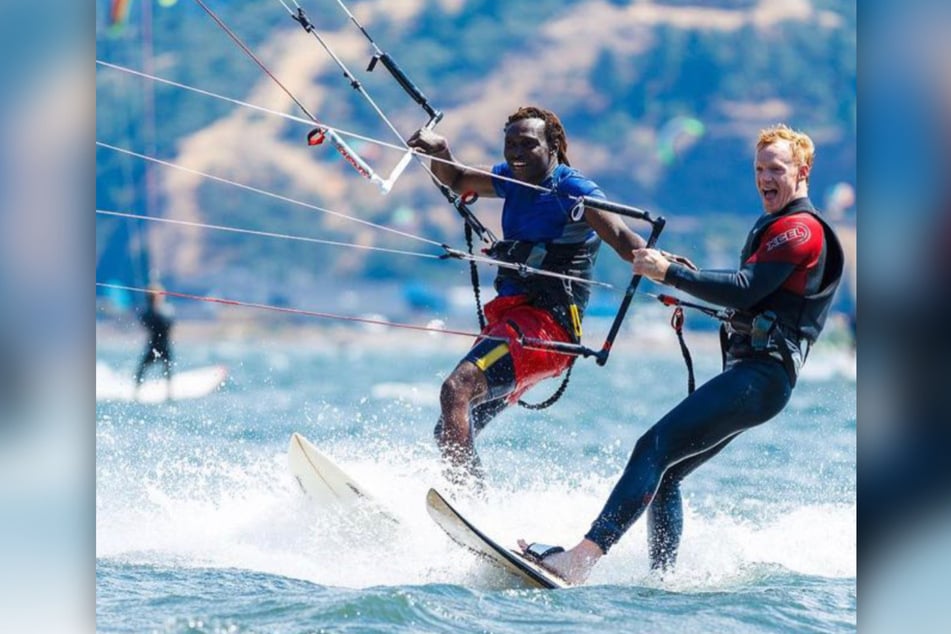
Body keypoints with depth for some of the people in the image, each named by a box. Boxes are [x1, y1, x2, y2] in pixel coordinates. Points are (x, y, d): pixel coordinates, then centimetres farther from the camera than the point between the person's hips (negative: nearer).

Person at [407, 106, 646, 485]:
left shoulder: (572, 191, -7)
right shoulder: (513, 180, 17)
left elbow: (621, 237, -20)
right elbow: (457, 181, 32)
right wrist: (438, 151, 11)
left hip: (544, 325, -9)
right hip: (507, 319, 9)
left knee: (456, 389, -30)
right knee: (449, 434, 8)